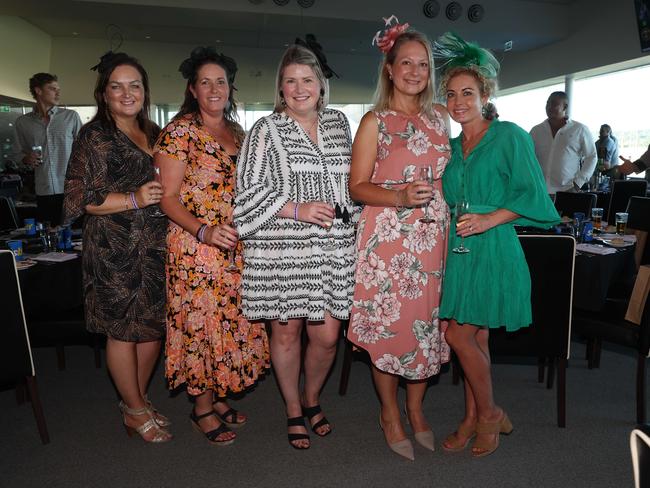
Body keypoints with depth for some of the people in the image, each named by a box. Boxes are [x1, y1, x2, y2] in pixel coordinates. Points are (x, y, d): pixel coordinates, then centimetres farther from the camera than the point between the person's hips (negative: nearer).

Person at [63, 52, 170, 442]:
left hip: (155, 246, 6)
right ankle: (136, 411, 22)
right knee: (123, 330, 4)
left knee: (154, 326, 11)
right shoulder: (94, 136, -5)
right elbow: (79, 197, -11)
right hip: (115, 249, -6)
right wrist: (133, 200, -18)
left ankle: (137, 398, 32)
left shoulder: (154, 133, 14)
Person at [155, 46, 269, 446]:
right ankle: (203, 408, 19)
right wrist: (204, 231, -24)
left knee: (232, 321, 12)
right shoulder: (180, 131, -7)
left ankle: (218, 397, 29)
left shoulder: (237, 131, 13)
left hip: (237, 247, 7)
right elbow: (168, 197, -11)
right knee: (202, 323, 1)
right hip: (195, 247, -6)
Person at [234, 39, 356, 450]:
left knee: (327, 335, 3)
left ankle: (312, 399, 33)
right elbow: (250, 191, -5)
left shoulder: (338, 123, 14)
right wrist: (297, 210, -14)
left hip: (333, 249, 3)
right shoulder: (266, 130, 1)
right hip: (281, 250, -3)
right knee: (286, 332, 6)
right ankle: (294, 411, 29)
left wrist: (350, 217, 15)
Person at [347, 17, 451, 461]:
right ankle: (390, 414, 25)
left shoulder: (440, 117, 12)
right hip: (388, 237, -4)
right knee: (389, 324, 3)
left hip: (433, 236, 5)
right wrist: (400, 197, -21)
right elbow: (357, 187, -6)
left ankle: (416, 408, 31)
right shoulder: (375, 122, -3)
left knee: (427, 322, 10)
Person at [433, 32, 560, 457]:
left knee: (459, 335, -7)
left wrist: (489, 219, -17)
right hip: (459, 247, 6)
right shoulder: (450, 146, 13)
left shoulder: (509, 136, -4)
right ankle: (474, 419, 24)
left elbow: (533, 194, -8)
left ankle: (490, 413, 15)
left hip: (492, 248, -5)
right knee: (475, 338, 11)